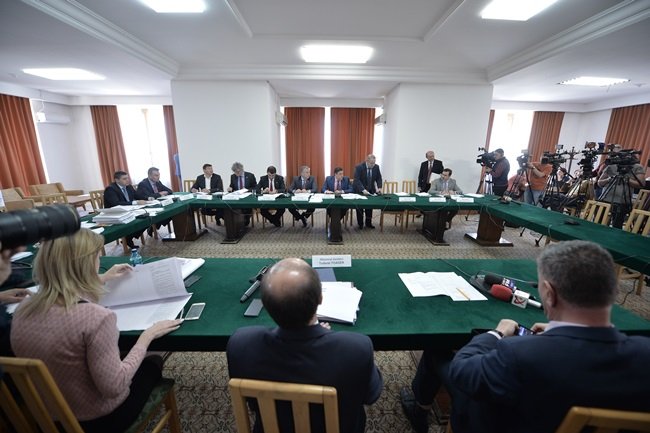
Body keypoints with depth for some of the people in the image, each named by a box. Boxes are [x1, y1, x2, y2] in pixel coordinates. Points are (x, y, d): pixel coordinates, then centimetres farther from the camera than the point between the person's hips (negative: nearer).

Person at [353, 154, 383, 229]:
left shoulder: (376, 167, -7)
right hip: (359, 190, -3)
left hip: (370, 190, 4)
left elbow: (378, 178, 1)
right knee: (359, 207, 3)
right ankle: (360, 224, 18)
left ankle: (368, 223, 18)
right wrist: (363, 190, -39)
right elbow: (357, 180, -27)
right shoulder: (359, 167, -21)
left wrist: (379, 188, -17)